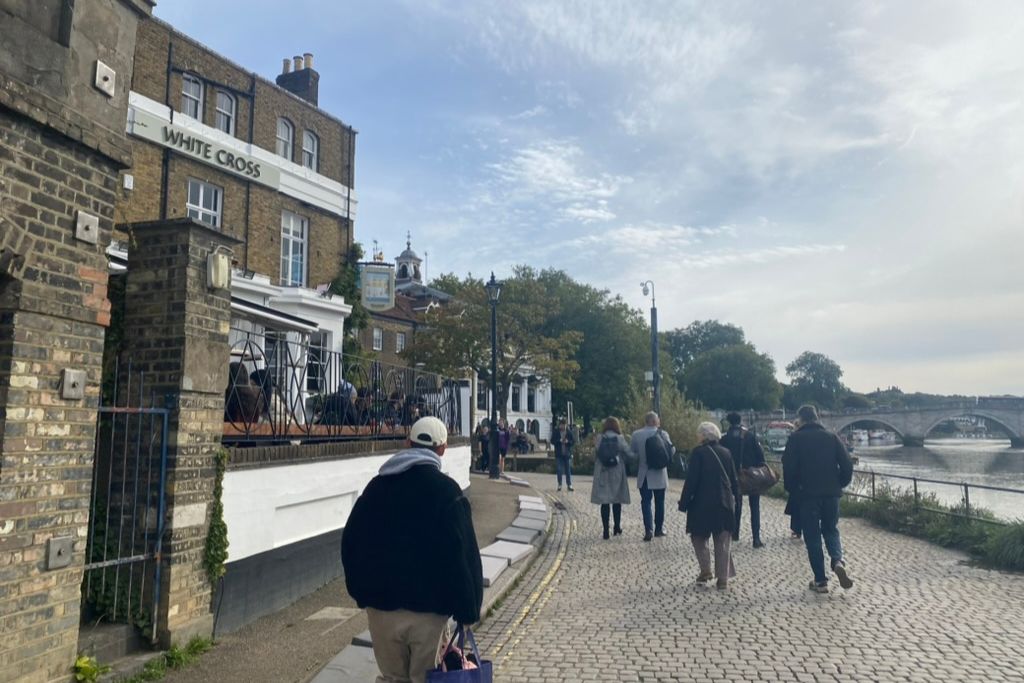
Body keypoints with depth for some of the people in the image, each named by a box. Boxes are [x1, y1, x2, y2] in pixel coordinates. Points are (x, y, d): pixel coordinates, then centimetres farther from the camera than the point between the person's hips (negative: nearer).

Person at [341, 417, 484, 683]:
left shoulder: (377, 486, 5)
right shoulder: (446, 490, -11)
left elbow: (350, 543, 10)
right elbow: (464, 555, -14)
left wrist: (362, 592, 18)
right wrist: (468, 609, -6)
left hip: (381, 605, 4)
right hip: (428, 607, -4)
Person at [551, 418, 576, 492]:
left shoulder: (569, 431, 0)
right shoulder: (555, 432, 0)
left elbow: (574, 441, 2)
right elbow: (552, 441, -2)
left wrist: (568, 441, -17)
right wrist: (559, 441, -17)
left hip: (567, 454, 0)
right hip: (559, 454, 0)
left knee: (568, 470, 4)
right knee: (559, 470, 0)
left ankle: (569, 485, 12)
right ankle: (560, 485, 11)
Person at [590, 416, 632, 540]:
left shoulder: (599, 439, -4)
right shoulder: (620, 439, -5)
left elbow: (594, 456, -4)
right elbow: (629, 454, -8)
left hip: (602, 474, 0)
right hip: (617, 473, 0)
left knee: (604, 502, 2)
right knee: (617, 500, 15)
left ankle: (606, 530, -1)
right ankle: (617, 527, 24)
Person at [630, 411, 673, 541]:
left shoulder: (636, 435, -6)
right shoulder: (662, 434, -8)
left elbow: (631, 454, -1)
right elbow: (671, 451, -3)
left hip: (644, 475, 0)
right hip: (660, 474, 0)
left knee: (646, 502, 4)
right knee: (659, 502, 14)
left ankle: (648, 530, -6)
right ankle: (659, 529, 21)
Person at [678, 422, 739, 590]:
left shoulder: (698, 453, -10)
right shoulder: (726, 453, 5)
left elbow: (691, 480, -12)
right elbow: (734, 479, 11)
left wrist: (684, 503, -7)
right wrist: (734, 498, 21)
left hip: (702, 504, -4)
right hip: (725, 504, 5)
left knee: (699, 538, 14)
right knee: (722, 543, 10)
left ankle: (706, 571, 6)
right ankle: (723, 579, 11)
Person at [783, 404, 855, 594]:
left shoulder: (796, 438, -4)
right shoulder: (831, 437, 5)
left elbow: (788, 467, -10)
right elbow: (847, 464, 1)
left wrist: (792, 489, 4)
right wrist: (840, 485, 14)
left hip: (808, 494, -3)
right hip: (831, 493, 3)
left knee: (812, 536, 6)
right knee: (831, 530, 19)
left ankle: (820, 580, 7)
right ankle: (838, 561, -8)